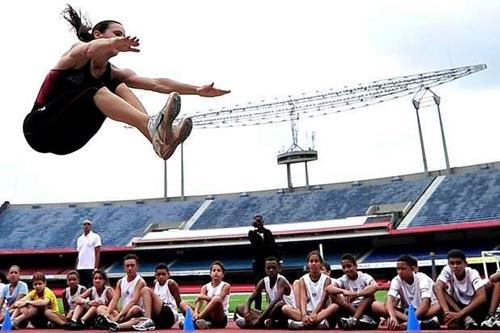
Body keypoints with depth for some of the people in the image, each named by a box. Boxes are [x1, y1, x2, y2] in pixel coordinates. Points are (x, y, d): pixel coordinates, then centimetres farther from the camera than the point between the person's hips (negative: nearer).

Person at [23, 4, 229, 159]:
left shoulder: (112, 73, 5)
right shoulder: (78, 55, -10)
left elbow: (156, 84, -3)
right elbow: (90, 49, -37)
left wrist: (197, 90, -10)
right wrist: (112, 44, -60)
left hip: (66, 140, 6)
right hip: (39, 128, -6)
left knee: (118, 86, -11)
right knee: (97, 91, -30)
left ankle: (159, 138, -33)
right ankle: (153, 126, -55)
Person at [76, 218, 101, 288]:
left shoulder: (95, 237, -1)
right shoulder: (79, 239, 16)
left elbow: (97, 253, -5)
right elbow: (78, 255, 17)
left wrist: (96, 268, -13)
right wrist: (76, 269, 11)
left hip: (90, 268, -5)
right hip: (80, 268, 5)